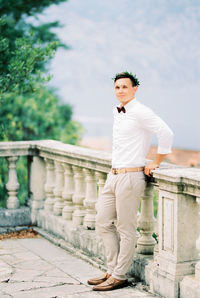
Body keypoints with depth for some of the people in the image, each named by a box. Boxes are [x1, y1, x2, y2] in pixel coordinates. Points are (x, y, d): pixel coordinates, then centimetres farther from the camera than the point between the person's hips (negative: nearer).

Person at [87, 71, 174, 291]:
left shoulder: (140, 113, -14)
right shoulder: (117, 112, 13)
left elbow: (166, 133, -24)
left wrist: (155, 163, -15)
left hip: (130, 176, -9)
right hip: (113, 175, 9)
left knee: (126, 229, 0)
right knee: (103, 223, 12)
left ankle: (119, 276, 10)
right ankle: (112, 270, 21)